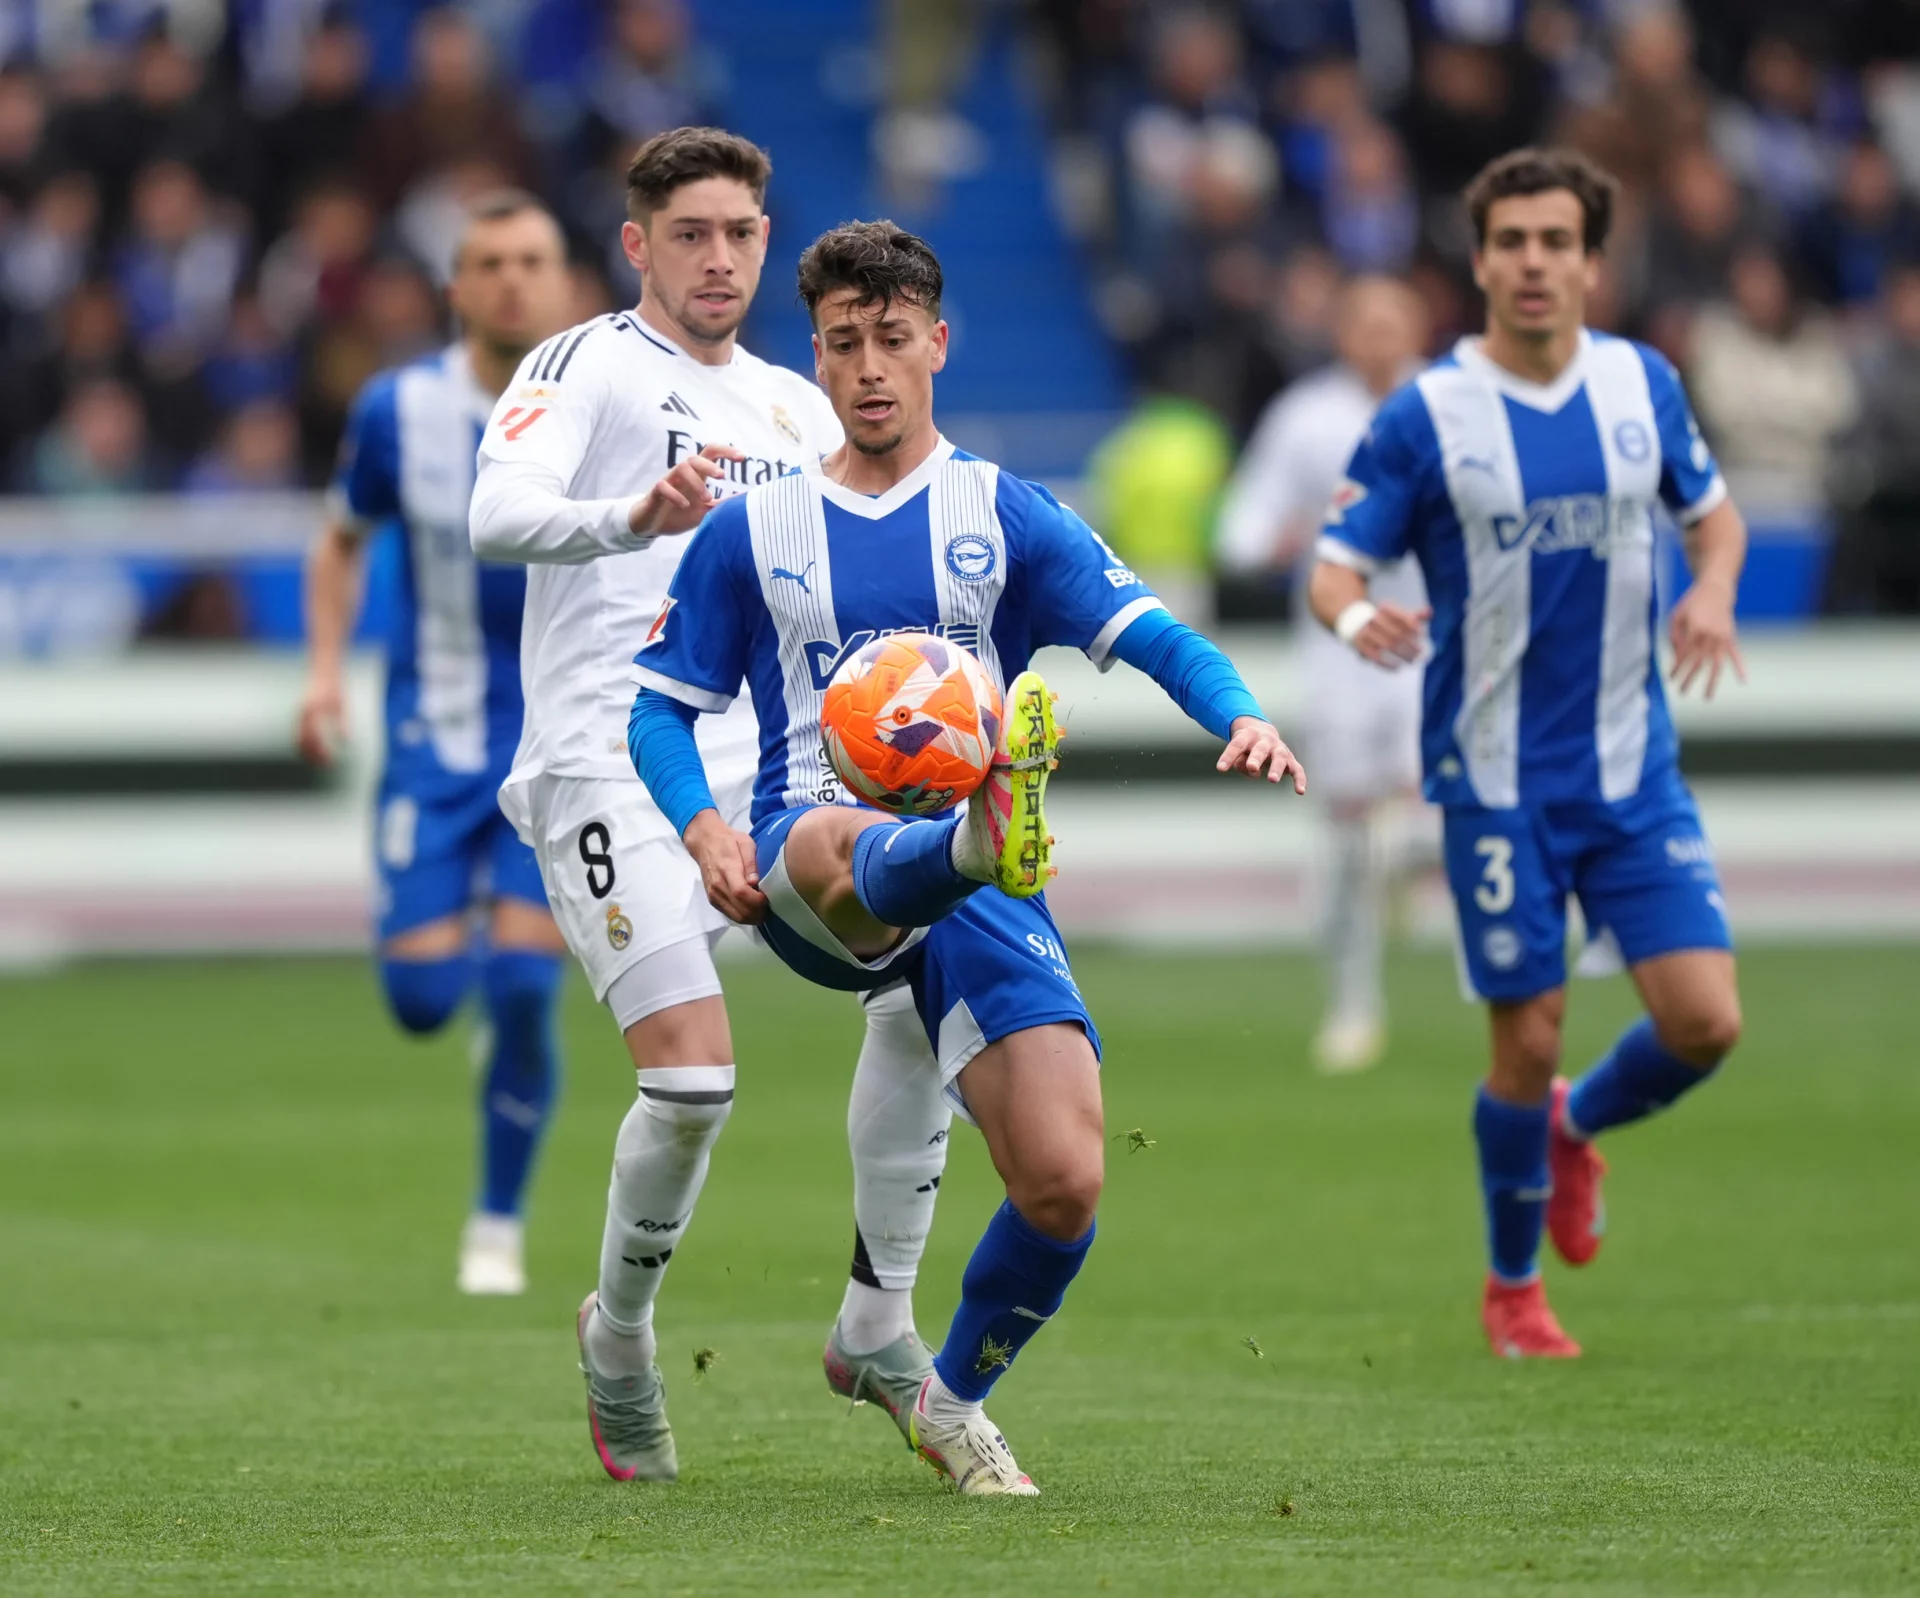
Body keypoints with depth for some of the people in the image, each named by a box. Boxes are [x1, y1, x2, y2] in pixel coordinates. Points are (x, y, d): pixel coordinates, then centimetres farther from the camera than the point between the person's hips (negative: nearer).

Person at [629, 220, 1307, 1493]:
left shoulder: (1007, 516, 12)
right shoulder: (753, 535, 14)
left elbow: (1151, 635, 1)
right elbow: (662, 708, 15)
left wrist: (1242, 717, -21)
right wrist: (704, 828, -6)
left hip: (982, 902, 1)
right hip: (810, 877, -1)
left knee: (1064, 1186, -13)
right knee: (863, 851, -42)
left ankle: (954, 1402, 13)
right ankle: (993, 828, -79)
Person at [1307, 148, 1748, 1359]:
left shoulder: (1644, 386, 2)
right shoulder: (1424, 417, -8)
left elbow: (1713, 509, 17)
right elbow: (1336, 567, -6)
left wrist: (1713, 590, -6)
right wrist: (1357, 616, -30)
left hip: (1634, 770, 3)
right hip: (1498, 781, -3)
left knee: (1705, 1023, -7)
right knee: (1530, 1041, 0)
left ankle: (1576, 1130, 27)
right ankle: (1513, 1289, 23)